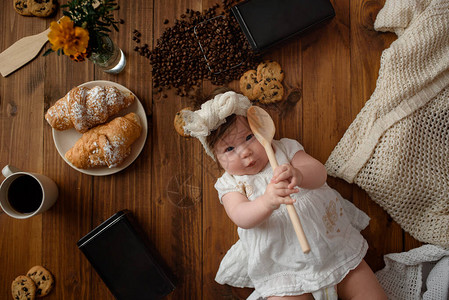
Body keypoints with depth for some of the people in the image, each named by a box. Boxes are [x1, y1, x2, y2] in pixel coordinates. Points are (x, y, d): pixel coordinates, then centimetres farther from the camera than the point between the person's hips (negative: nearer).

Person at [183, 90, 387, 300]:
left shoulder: (285, 148, 3)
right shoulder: (230, 184, -2)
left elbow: (319, 173, -11)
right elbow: (241, 217, -20)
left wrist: (299, 175, -35)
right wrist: (267, 201, -42)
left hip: (332, 241, 2)